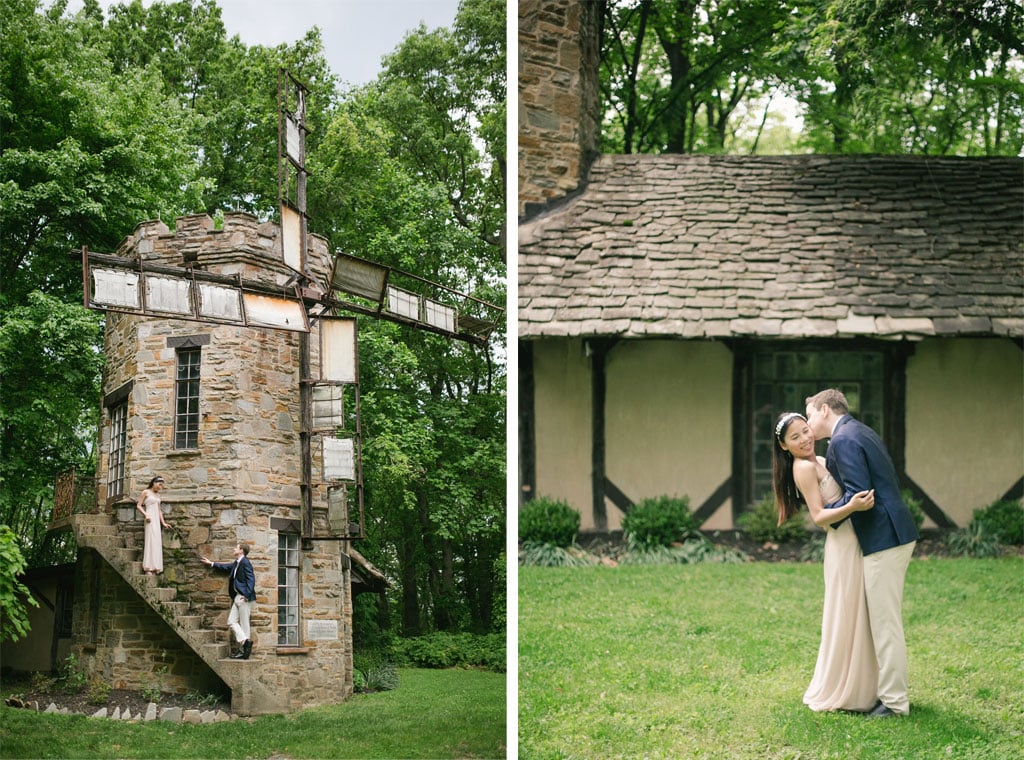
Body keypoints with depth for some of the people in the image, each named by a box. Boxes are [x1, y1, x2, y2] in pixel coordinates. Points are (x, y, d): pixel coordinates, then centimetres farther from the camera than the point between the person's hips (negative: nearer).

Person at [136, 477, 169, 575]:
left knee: (157, 542, 2)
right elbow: (138, 506, -3)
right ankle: (148, 568, -17)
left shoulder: (157, 495, 18)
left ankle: (154, 568, 3)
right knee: (150, 541, -14)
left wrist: (163, 523, 14)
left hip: (156, 520, 7)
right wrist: (145, 515, -16)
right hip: (149, 519, -7)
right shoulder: (146, 492, 0)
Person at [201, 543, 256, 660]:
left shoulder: (245, 562, -13)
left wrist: (247, 595, -23)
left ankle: (244, 651, -5)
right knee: (232, 621, 7)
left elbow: (251, 579, -19)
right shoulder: (237, 563, 15)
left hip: (244, 597, -10)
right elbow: (227, 567, 33)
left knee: (244, 624, -7)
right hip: (237, 597, 10)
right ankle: (245, 641, 4)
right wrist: (211, 563, 41)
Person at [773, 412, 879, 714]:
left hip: (857, 542, 9)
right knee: (847, 619, -3)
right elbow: (818, 517, -19)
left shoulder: (820, 462, 14)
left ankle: (862, 688, 24)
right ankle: (838, 693, 7)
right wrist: (852, 507, -32)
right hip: (844, 545, -9)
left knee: (861, 619, 14)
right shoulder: (804, 468, -12)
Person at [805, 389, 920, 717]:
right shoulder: (861, 432, 17)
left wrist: (827, 512, -5)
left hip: (883, 539, -10)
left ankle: (894, 702, 1)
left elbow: (859, 495, -20)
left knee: (885, 623, -4)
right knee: (886, 620, 17)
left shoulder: (843, 439, -14)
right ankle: (892, 690, 25)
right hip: (894, 532, 10)